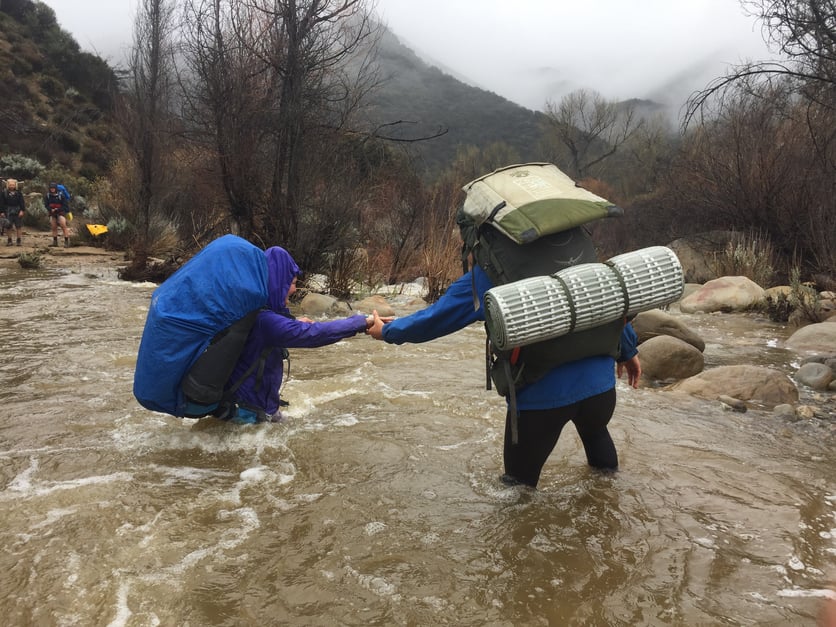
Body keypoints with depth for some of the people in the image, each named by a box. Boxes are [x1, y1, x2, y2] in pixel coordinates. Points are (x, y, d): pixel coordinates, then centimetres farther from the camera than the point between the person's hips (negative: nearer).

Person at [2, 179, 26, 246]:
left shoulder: (18, 192, 3)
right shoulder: (4, 193, 2)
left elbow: (22, 202, 2)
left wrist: (22, 210, -8)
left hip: (18, 212, 0)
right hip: (8, 212, 0)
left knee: (19, 226, 1)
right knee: (9, 226, 5)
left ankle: (18, 240, 9)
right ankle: (9, 240, 13)